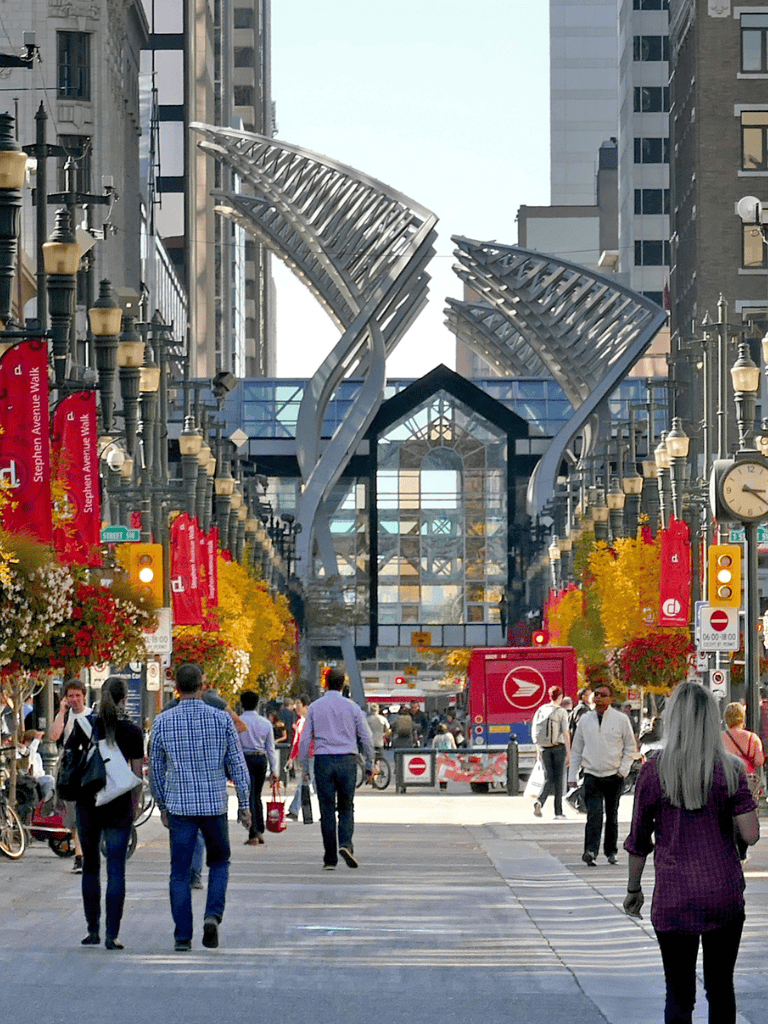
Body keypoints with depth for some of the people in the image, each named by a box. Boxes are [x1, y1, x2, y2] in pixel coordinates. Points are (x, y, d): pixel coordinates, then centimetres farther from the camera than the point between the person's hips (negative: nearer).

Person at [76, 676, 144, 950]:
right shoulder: (133, 732, -4)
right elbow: (137, 774, -2)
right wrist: (135, 805, 11)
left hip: (87, 803, 2)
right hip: (119, 805, -2)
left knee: (90, 866, 16)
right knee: (116, 870, 1)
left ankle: (93, 930, 18)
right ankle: (111, 934, -5)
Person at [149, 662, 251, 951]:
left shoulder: (162, 722, -1)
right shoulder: (221, 719, -3)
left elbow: (155, 768, 7)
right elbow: (237, 764, 0)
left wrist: (162, 806, 18)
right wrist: (244, 804, 7)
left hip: (180, 806, 0)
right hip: (215, 805, 0)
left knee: (180, 872, 5)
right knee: (219, 862, 18)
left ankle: (183, 936, 2)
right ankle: (213, 915, -3)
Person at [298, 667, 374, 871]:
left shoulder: (315, 708, 4)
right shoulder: (352, 707, 3)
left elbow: (305, 740, 3)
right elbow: (366, 738, 4)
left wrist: (305, 769, 10)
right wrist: (369, 765, 13)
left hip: (323, 762, 0)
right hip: (346, 761, 0)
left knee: (327, 810, 3)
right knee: (346, 808, 10)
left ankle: (330, 859, 2)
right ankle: (345, 844, -16)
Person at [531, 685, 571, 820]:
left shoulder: (541, 711, 5)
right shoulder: (561, 712, -9)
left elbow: (535, 732, 9)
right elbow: (565, 734, -13)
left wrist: (538, 751, 17)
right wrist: (569, 753, -10)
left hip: (545, 748, 3)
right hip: (559, 747, -3)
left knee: (548, 779, 9)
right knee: (558, 779, 6)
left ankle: (539, 802, -18)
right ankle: (558, 811, 9)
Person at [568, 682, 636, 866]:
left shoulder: (621, 719, 1)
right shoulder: (585, 720, 7)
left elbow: (631, 746, 8)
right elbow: (576, 749, 14)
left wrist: (623, 769, -2)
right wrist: (572, 776, 10)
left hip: (614, 776, 0)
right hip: (592, 775, 0)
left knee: (612, 816, 9)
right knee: (594, 815, -15)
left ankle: (611, 851, 22)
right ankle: (591, 851, -26)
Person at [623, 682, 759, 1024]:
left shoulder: (654, 771, -6)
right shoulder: (729, 769, -4)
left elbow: (638, 841, 0)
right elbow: (750, 835, -9)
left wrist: (634, 889, 13)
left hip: (673, 900, -1)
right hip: (724, 895, 1)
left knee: (679, 996, 6)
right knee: (721, 989, 13)